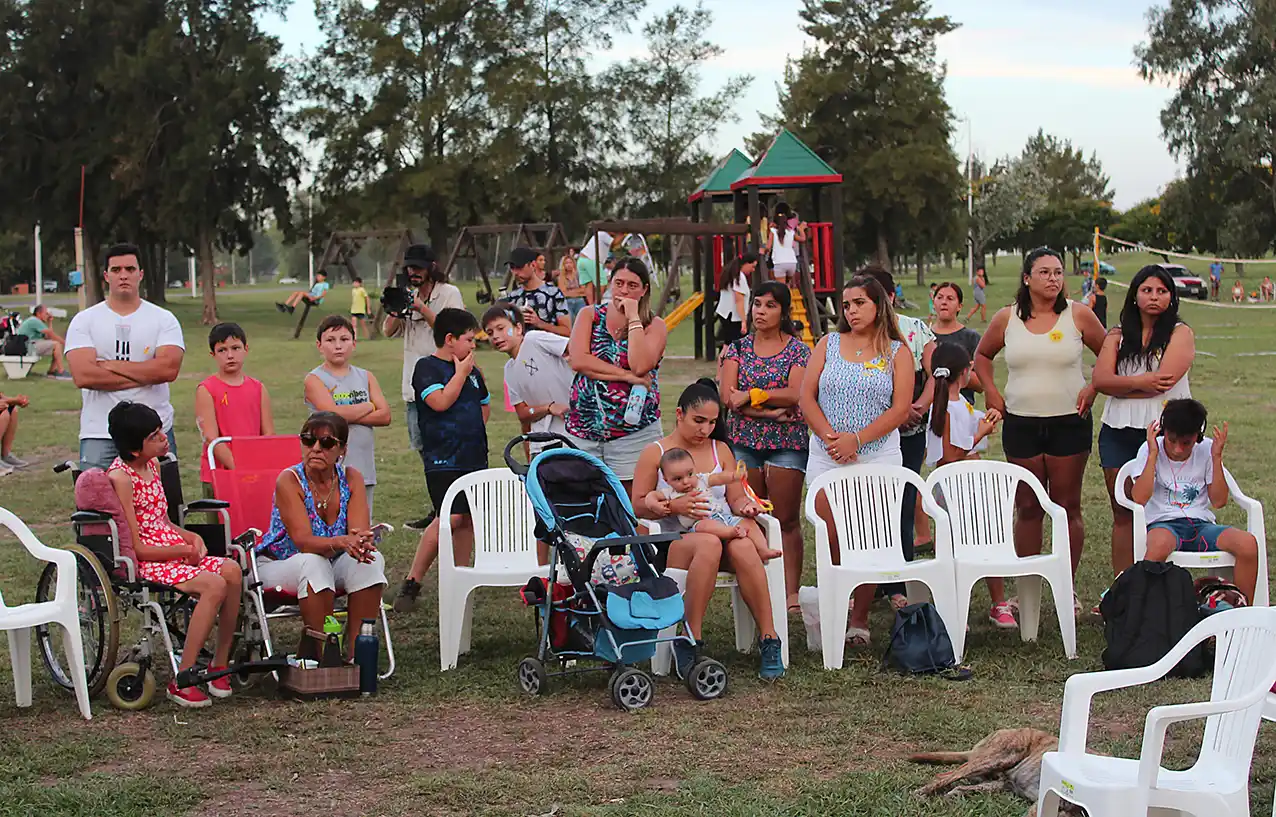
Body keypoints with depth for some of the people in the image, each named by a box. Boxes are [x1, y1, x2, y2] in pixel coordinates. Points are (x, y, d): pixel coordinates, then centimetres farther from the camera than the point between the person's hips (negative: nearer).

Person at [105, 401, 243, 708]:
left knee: (232, 570, -18)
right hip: (145, 562, -8)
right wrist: (183, 551, -10)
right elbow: (137, 547, -16)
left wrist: (191, 537, 4)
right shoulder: (120, 477, -14)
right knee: (214, 585, -28)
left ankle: (220, 664, -8)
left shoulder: (152, 465, 13)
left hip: (175, 549, 8)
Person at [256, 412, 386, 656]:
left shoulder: (351, 478, -7)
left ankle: (355, 652, -20)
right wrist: (341, 543, -49)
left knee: (372, 560, -24)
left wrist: (361, 543, -44)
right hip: (278, 566, -4)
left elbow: (361, 532, -18)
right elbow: (303, 541, -29)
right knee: (314, 563, -36)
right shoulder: (289, 480, -19)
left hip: (331, 565, 4)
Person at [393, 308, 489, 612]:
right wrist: (461, 372, -10)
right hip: (443, 459, -8)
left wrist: (474, 431, 15)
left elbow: (485, 406, 29)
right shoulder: (427, 367, -4)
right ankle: (411, 583, -11)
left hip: (475, 458, 8)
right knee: (451, 517, -18)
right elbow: (440, 401, -20)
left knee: (468, 518, 7)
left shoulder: (472, 370, 16)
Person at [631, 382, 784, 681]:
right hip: (675, 541, -3)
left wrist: (745, 506, -9)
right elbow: (639, 505, 1)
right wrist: (674, 506, -17)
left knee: (742, 547, -35)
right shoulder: (655, 453, 7)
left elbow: (736, 496, 15)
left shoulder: (720, 450, 18)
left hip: (721, 532, 3)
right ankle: (692, 640, -37)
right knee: (708, 544, -40)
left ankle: (768, 639, -34)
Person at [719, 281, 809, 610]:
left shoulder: (798, 350, 3)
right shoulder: (737, 348, 9)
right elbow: (727, 397, -3)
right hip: (743, 443, 3)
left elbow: (796, 394, -13)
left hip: (786, 443, -2)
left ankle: (791, 593, -1)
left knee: (787, 521, -2)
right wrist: (768, 412, -14)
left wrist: (751, 396, -11)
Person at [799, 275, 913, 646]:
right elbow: (806, 397, 4)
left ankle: (859, 618, 6)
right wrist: (830, 436, -12)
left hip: (878, 456, -2)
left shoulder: (897, 352, 5)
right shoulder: (828, 344, 11)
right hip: (827, 458, 2)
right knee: (832, 540, -3)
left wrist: (856, 439, -15)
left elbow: (900, 408, -5)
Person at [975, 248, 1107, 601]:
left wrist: (1093, 388, -5)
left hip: (1069, 422, -1)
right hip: (1020, 423, 1)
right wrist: (991, 392, 7)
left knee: (1068, 506, 3)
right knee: (1027, 508, 5)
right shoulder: (1007, 318, 3)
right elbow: (982, 355, 18)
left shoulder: (1078, 314, -1)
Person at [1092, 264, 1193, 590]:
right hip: (1118, 432, 4)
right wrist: (1141, 382, -15)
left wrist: (1120, 387, -4)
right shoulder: (1118, 336, 12)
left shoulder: (1180, 334, 1)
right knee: (1123, 514, 8)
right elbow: (1101, 379, -2)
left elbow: (1165, 379, -13)